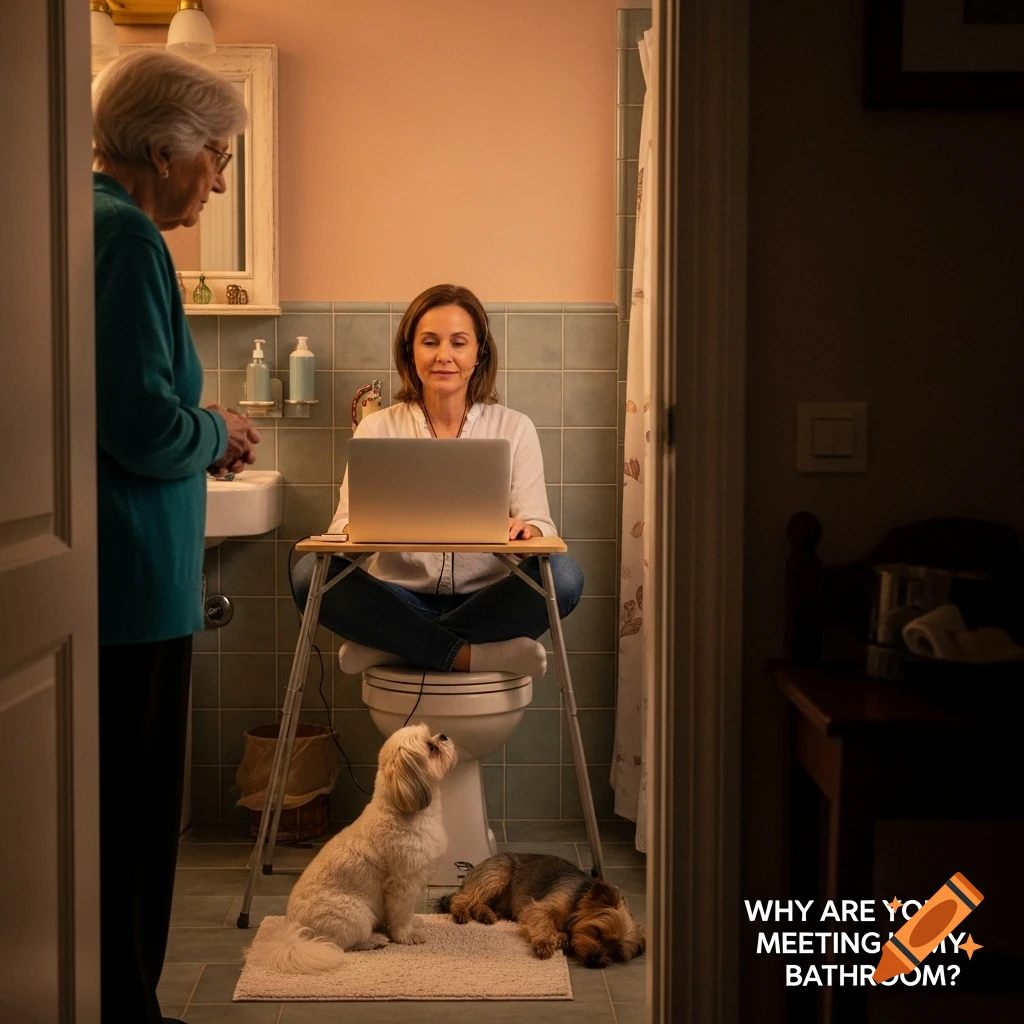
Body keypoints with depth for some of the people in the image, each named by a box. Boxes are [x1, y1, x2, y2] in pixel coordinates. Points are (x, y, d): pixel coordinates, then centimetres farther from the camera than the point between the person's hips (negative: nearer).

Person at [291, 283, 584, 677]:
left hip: (485, 604, 0)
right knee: (310, 572, -26)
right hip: (400, 601, 0)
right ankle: (474, 655, -24)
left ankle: (389, 648, -22)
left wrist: (525, 529, -26)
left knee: (563, 575, -29)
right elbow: (345, 525, 0)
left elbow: (540, 526, -1)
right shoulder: (377, 429, 8)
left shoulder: (514, 428, 7)